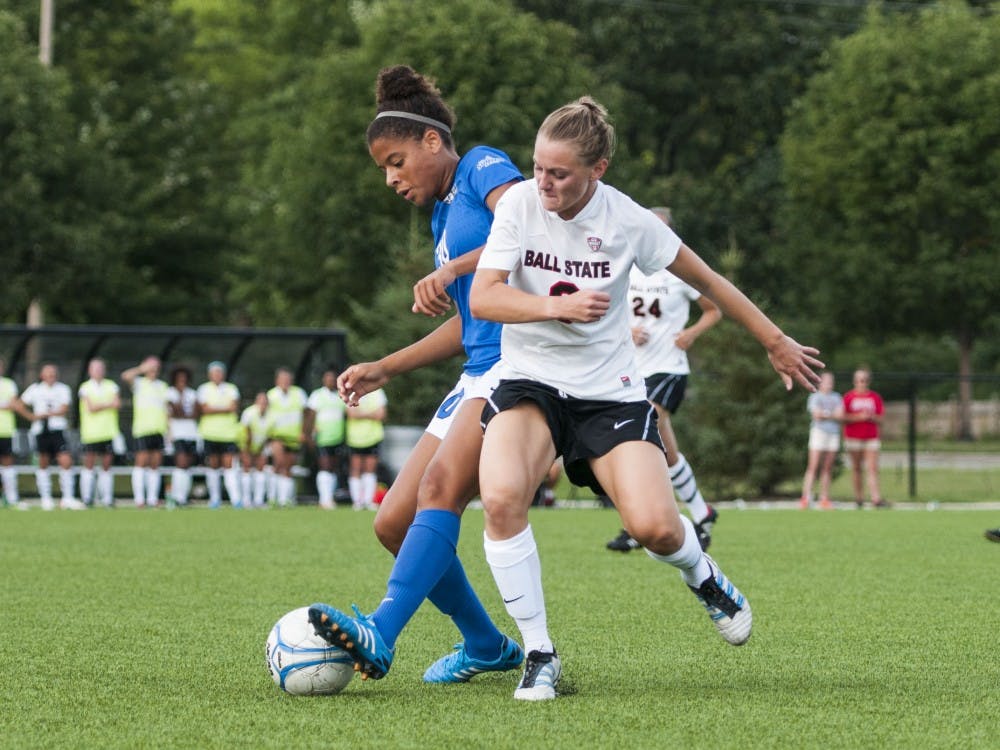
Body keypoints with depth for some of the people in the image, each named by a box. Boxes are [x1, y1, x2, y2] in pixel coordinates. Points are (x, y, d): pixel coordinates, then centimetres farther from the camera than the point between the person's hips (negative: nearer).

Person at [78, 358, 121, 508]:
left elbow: (117, 403, -3)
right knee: (89, 464, -5)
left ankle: (107, 499, 4)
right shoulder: (85, 387, 3)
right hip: (91, 432, -3)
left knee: (106, 464, 2)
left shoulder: (111, 386, 13)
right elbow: (91, 407, -9)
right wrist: (109, 404, -2)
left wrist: (99, 406, -13)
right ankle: (87, 499, -2)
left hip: (109, 432, 3)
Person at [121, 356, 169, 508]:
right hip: (142, 428, -4)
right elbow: (125, 376, -15)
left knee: (155, 465, 3)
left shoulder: (163, 386, 18)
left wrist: (168, 431, 15)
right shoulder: (139, 383, 5)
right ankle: (139, 499, -9)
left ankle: (152, 498, 4)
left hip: (159, 430, 4)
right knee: (141, 462, -9)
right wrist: (141, 369, -6)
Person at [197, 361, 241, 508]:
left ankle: (235, 498, -14)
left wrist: (214, 409, -11)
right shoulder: (204, 389, 6)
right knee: (213, 464, 2)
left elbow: (234, 407, -6)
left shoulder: (231, 389, 9)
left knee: (229, 463, -9)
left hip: (228, 433, 0)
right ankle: (215, 499, 11)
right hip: (210, 433, 0)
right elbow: (205, 409, -7)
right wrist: (224, 409, -7)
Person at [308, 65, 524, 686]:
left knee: (441, 487, -28)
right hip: (478, 376, 10)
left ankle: (380, 636, -40)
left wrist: (453, 269, -25)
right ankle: (487, 646, 18)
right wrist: (385, 369, 26)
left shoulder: (484, 167, 0)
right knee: (394, 523, 4)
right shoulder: (443, 215, 25)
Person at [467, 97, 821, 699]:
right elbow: (483, 298, -14)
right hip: (530, 381, 0)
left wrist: (776, 342, 12)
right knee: (501, 498, -29)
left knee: (655, 527, -18)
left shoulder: (628, 221, -10)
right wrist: (559, 306, -29)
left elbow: (707, 281, 4)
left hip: (609, 392, 0)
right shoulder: (519, 204, -9)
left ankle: (702, 576, 23)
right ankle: (539, 653, -12)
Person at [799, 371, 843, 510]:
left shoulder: (837, 398, 16)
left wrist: (825, 414, -7)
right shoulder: (815, 397, 5)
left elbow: (841, 415, 3)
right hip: (819, 431, -4)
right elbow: (816, 415, -7)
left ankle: (824, 498, 3)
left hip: (834, 433, 4)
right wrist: (832, 414, 1)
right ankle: (806, 497, -17)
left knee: (827, 468, 2)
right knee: (813, 466, -12)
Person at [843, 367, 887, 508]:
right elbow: (843, 417, -3)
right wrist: (858, 417, -15)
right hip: (853, 437, -1)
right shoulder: (848, 397, 3)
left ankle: (876, 499, -18)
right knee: (856, 468, 4)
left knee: (872, 468, -9)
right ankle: (858, 498, 11)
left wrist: (871, 417, -12)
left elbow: (880, 420, 8)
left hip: (871, 437, 1)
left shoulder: (875, 397, 9)